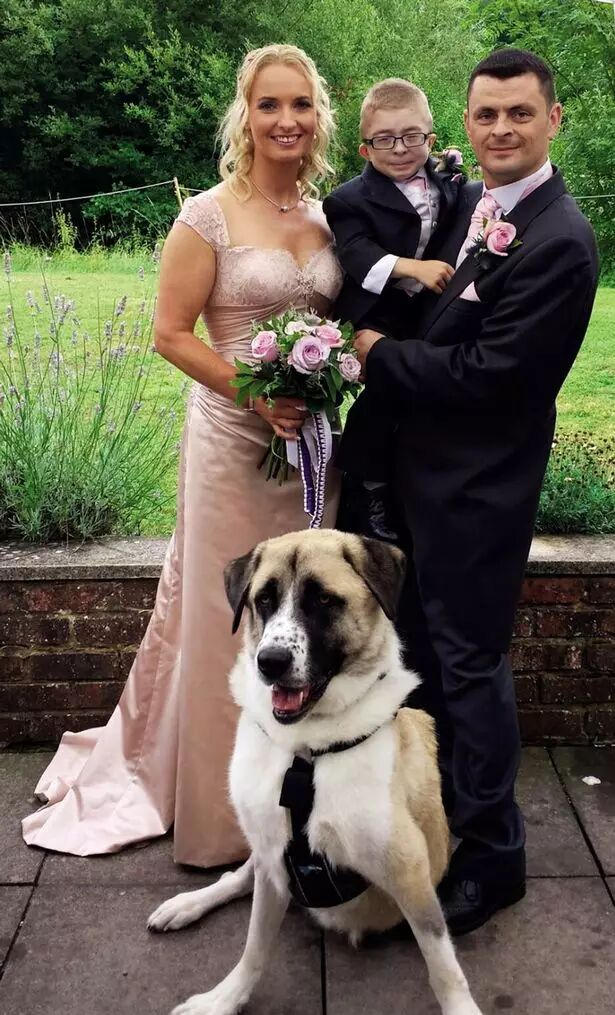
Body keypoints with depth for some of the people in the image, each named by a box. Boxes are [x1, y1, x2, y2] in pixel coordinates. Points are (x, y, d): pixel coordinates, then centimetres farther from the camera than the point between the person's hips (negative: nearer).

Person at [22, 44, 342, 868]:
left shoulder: (329, 216, 7)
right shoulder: (209, 217, -9)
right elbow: (171, 334, -11)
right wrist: (258, 393, -20)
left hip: (313, 439, 6)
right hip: (236, 440, -5)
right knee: (228, 619, 5)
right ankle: (223, 813, 26)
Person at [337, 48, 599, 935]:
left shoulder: (559, 241, -19)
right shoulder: (468, 203, 8)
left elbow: (487, 371, -23)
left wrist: (378, 353, -13)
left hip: (479, 488, -9)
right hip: (423, 470, 9)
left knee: (470, 662, 3)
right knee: (423, 645, 22)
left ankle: (494, 858, 23)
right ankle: (435, 797, 45)